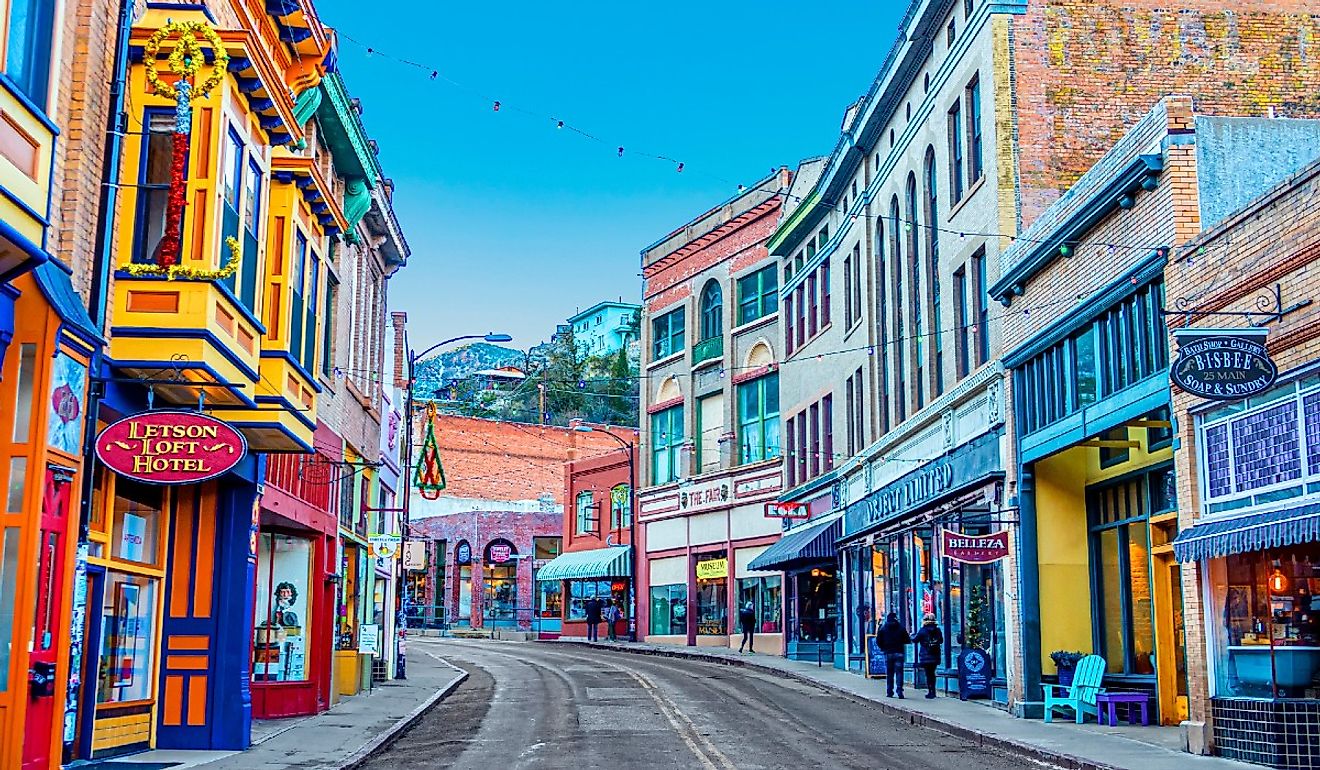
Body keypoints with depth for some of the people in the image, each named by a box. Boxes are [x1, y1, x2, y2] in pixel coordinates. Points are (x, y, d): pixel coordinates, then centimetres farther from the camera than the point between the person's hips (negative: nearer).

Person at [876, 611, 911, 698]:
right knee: (899, 672, -1)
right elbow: (908, 640, -2)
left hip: (888, 653, 1)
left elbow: (878, 642, 2)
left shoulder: (883, 628, 1)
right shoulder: (901, 628, -2)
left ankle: (889, 692, 10)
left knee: (889, 673, 10)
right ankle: (899, 690, -12)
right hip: (899, 653, -1)